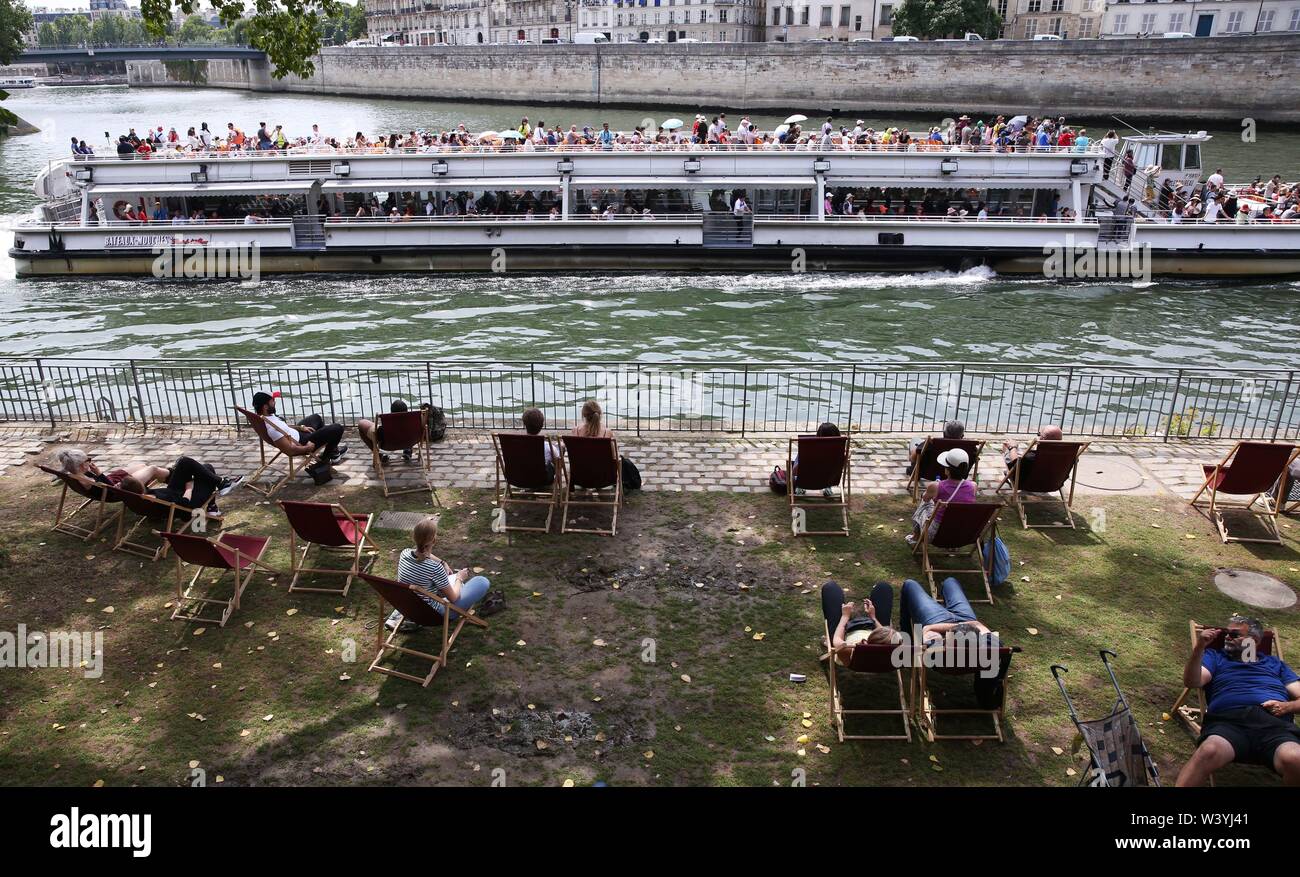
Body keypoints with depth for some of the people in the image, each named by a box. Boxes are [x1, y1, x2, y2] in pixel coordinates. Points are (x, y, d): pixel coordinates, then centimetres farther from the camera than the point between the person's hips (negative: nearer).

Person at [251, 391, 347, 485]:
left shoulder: (261, 417, -8)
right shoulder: (272, 428, -37)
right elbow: (290, 451, -34)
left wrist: (301, 427, 8)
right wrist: (308, 448, -19)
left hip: (297, 434, 10)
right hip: (301, 443, -10)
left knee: (316, 417, 30)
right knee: (337, 429, -7)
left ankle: (333, 448, 41)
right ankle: (327, 458, 17)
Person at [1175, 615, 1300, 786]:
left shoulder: (1274, 663, 34)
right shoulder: (1215, 656, 28)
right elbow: (1192, 682, 8)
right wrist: (1199, 647, -6)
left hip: (1275, 724, 2)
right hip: (1229, 721, -1)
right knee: (1208, 752, -38)